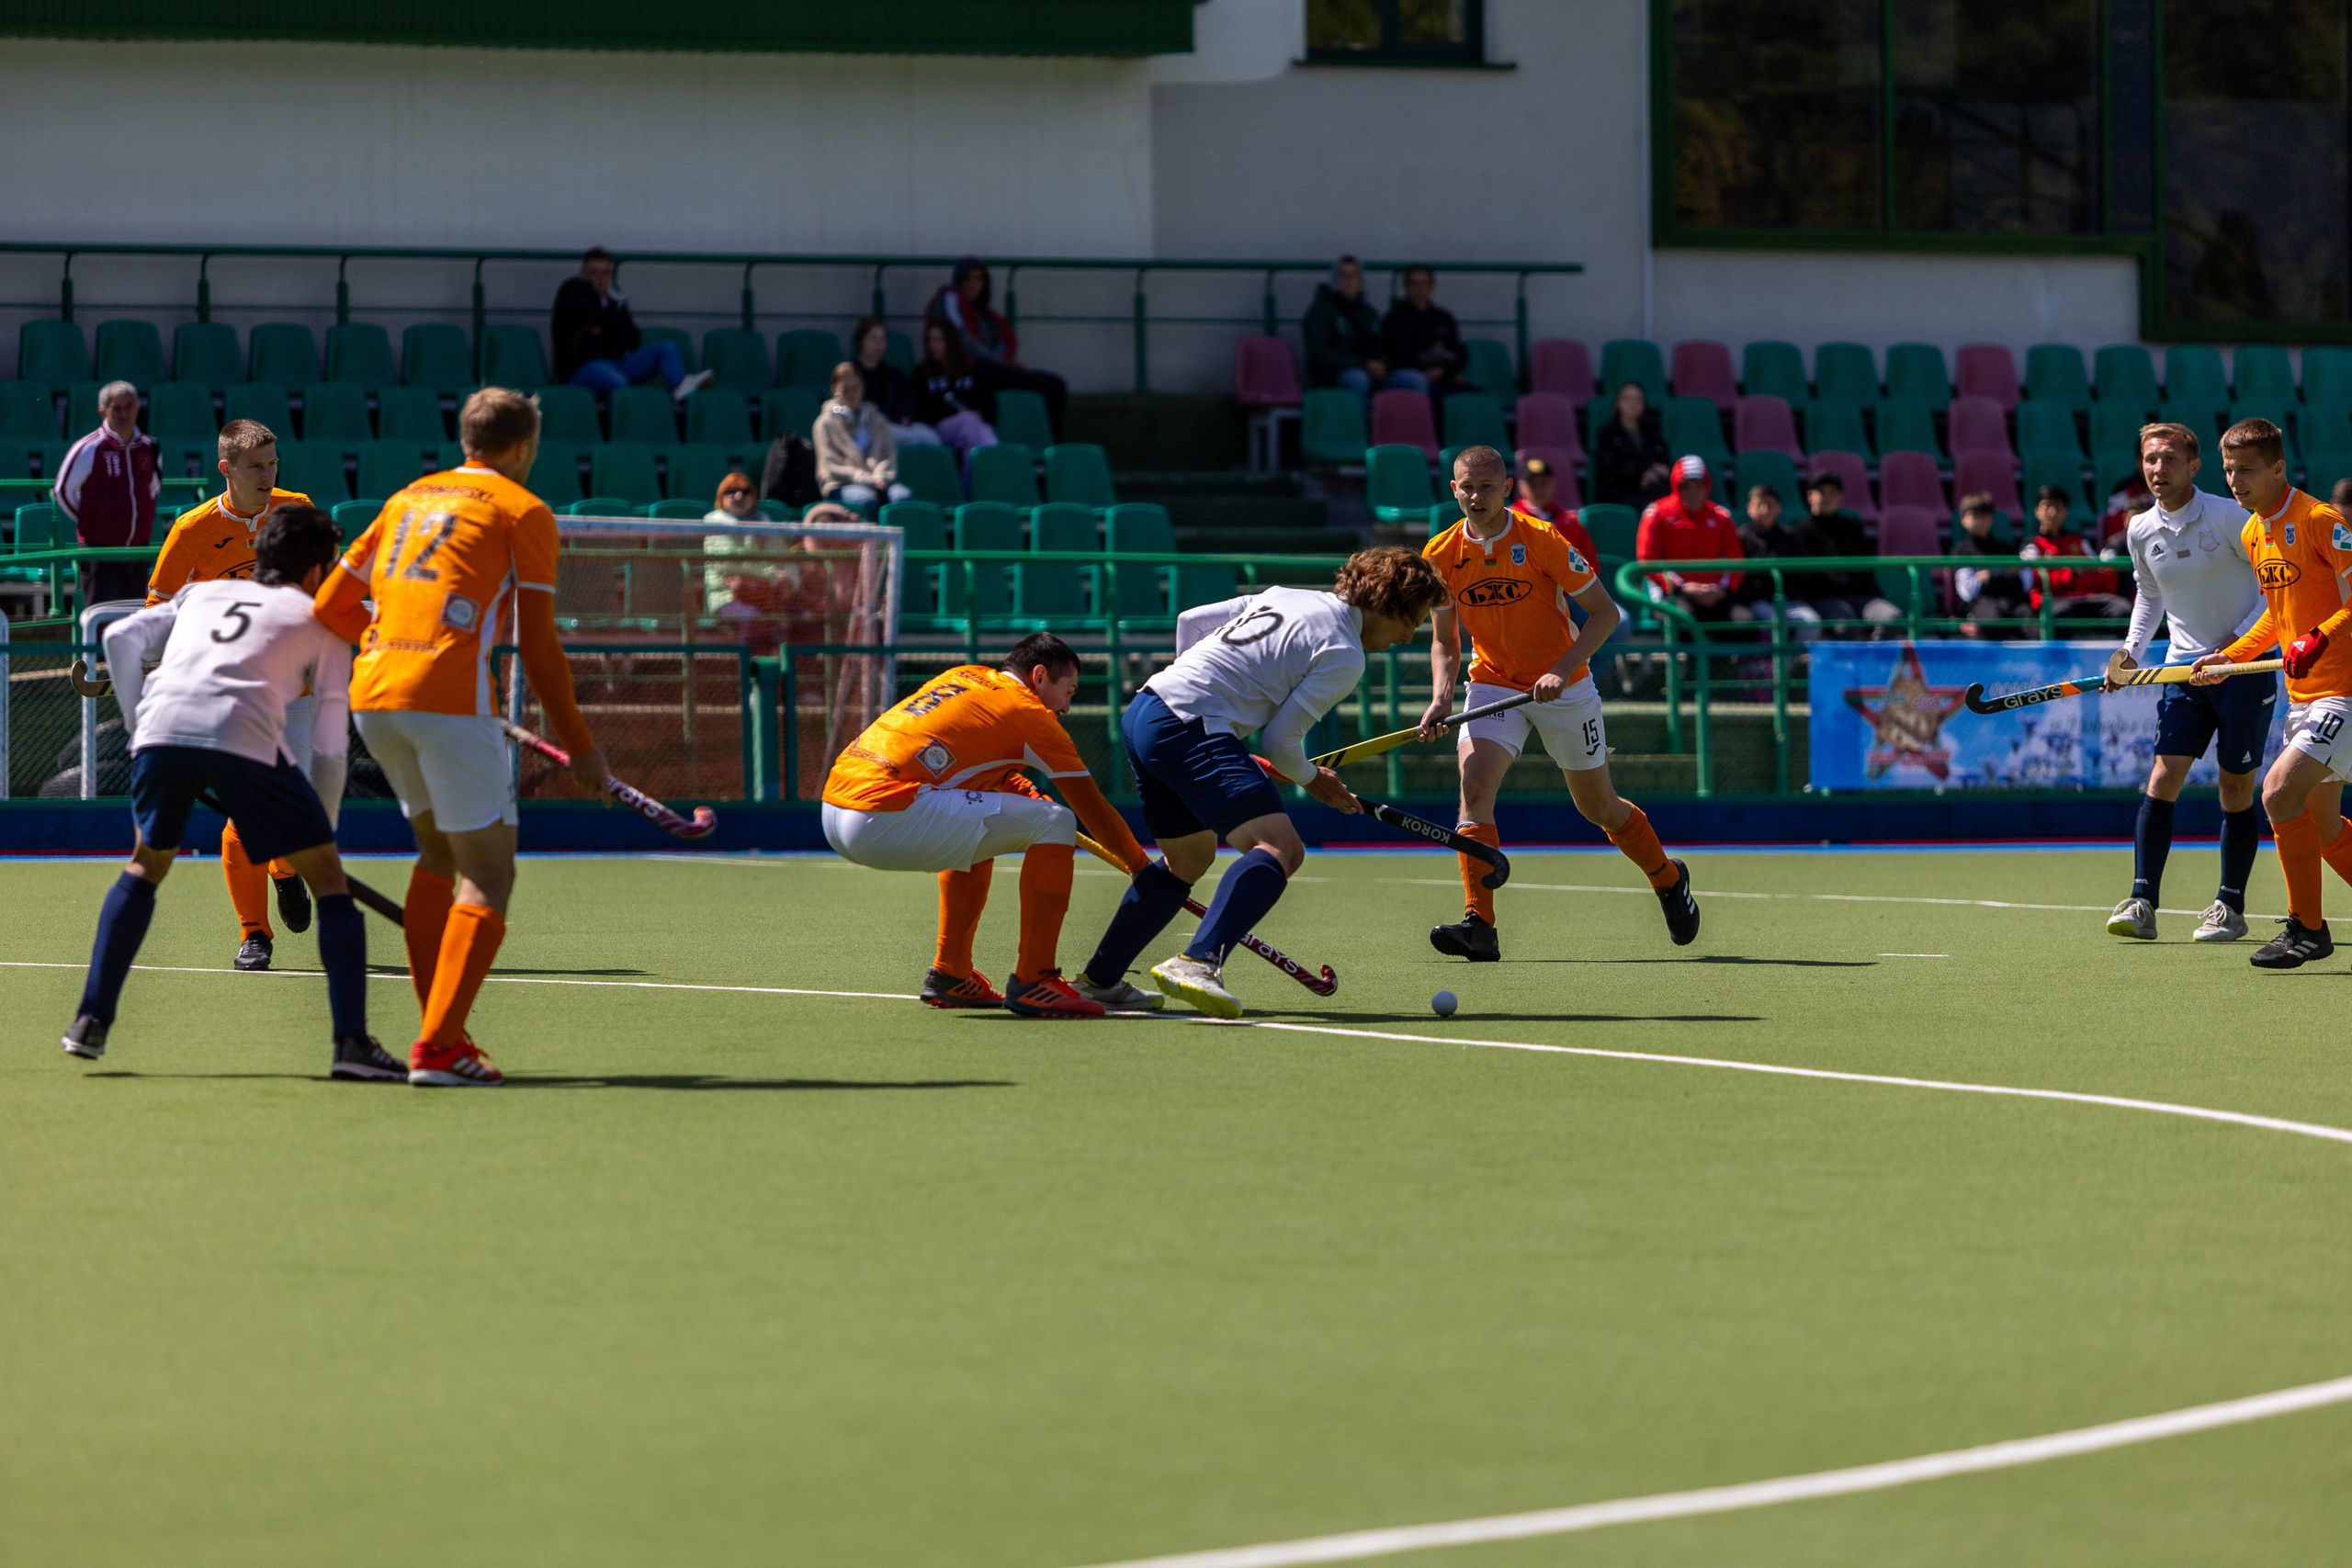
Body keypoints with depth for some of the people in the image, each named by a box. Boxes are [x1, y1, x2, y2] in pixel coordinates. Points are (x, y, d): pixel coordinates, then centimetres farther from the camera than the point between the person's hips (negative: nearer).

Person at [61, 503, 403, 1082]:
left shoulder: (203, 592, 33)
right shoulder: (322, 623, 24)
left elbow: (121, 638, 18)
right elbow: (329, 752, 19)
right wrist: (320, 833, 29)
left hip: (161, 727, 3)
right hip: (245, 733, -3)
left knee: (146, 865, 28)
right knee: (328, 877, 9)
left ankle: (91, 1020, 20)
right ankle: (351, 1043, -2)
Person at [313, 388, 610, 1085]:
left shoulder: (410, 498, 22)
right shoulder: (523, 511, 5)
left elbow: (331, 605, 24)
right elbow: (537, 647, -1)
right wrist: (578, 744, 7)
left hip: (370, 696, 6)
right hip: (448, 700, -6)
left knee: (438, 854, 23)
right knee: (487, 874, -1)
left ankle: (439, 1032, 21)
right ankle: (439, 1047, -13)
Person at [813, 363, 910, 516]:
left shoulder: (876, 420, 22)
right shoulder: (826, 422, 10)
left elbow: (888, 453, 12)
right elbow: (831, 466, 0)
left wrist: (880, 477, -11)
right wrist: (867, 480, -13)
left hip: (877, 482, 3)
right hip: (841, 485, -3)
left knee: (904, 496, -31)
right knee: (865, 499, -39)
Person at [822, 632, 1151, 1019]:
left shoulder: (964, 677, 24)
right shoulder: (1028, 712, 3)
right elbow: (1094, 812, 8)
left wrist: (1029, 794, 29)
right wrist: (1142, 866, 20)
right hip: (888, 812, -9)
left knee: (978, 826, 33)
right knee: (1055, 825, -3)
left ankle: (949, 975, 33)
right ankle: (1032, 982, -3)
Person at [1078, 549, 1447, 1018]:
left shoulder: (1284, 596, 19)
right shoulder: (1344, 657, -6)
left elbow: (1189, 621, 24)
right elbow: (1280, 741, -6)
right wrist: (1312, 780, 14)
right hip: (1189, 729, -10)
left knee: (1189, 858, 27)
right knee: (1281, 848, -21)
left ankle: (1099, 979, 35)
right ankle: (1197, 962, -39)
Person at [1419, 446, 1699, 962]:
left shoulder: (1542, 540, -17)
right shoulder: (1441, 556, -7)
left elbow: (1605, 612, -12)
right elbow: (1445, 641, 5)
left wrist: (1562, 671, -23)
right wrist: (1441, 699, -13)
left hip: (1565, 688, -2)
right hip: (1492, 684, 2)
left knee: (1599, 807, 10)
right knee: (1474, 787, -22)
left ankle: (1669, 881, 39)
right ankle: (1479, 928, -25)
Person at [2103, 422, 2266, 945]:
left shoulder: (2229, 518, -11)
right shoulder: (2141, 532, 4)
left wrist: (2240, 639, -15)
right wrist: (2131, 652, 10)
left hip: (2245, 665, -4)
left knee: (2236, 788, 1)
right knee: (2163, 777, -8)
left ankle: (2230, 906, 11)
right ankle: (2142, 904, -9)